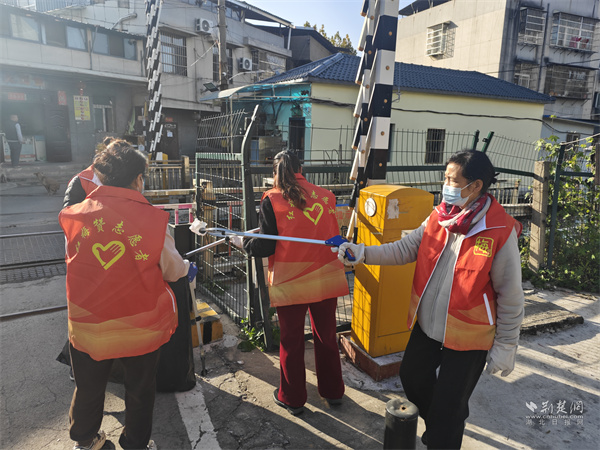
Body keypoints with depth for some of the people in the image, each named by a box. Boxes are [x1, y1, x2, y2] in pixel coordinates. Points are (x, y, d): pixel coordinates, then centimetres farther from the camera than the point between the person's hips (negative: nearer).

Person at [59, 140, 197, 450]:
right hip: (139, 327, -2)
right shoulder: (152, 219, -18)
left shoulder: (75, 215, -10)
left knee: (88, 388, 26)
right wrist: (188, 269, 17)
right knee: (140, 391, 21)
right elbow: (172, 270, -7)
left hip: (87, 325, 3)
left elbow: (74, 261, 8)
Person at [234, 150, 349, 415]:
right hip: (326, 278, 4)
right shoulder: (325, 195, 1)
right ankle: (333, 392, 35)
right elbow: (334, 236, 10)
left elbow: (267, 246, -10)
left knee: (291, 340, 13)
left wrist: (243, 243, 8)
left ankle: (292, 399, 29)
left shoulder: (272, 200, -9)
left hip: (290, 282, -3)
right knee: (326, 336, 19)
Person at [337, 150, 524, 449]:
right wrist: (363, 253, -19)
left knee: (447, 409, 8)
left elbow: (510, 297, -13)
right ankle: (438, 425, 53)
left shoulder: (500, 231, -19)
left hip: (467, 338, -6)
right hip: (426, 326, 6)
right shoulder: (438, 217, -3)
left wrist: (505, 346, -7)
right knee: (412, 378, 24)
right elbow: (405, 249, -4)